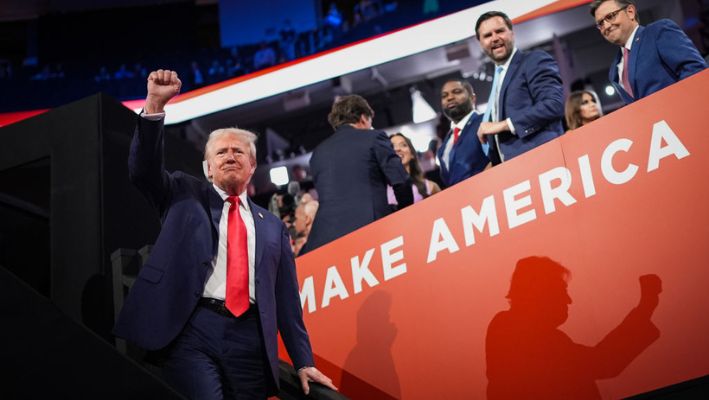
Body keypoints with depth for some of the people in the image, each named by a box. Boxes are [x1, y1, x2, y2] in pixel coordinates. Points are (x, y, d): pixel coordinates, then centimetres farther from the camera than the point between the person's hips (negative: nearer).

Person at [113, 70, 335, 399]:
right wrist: (155, 104, -12)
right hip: (192, 332, -3)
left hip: (250, 339, 3)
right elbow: (144, 170, -1)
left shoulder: (272, 226, 20)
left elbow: (286, 299, 17)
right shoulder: (185, 196, 16)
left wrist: (303, 362, 11)